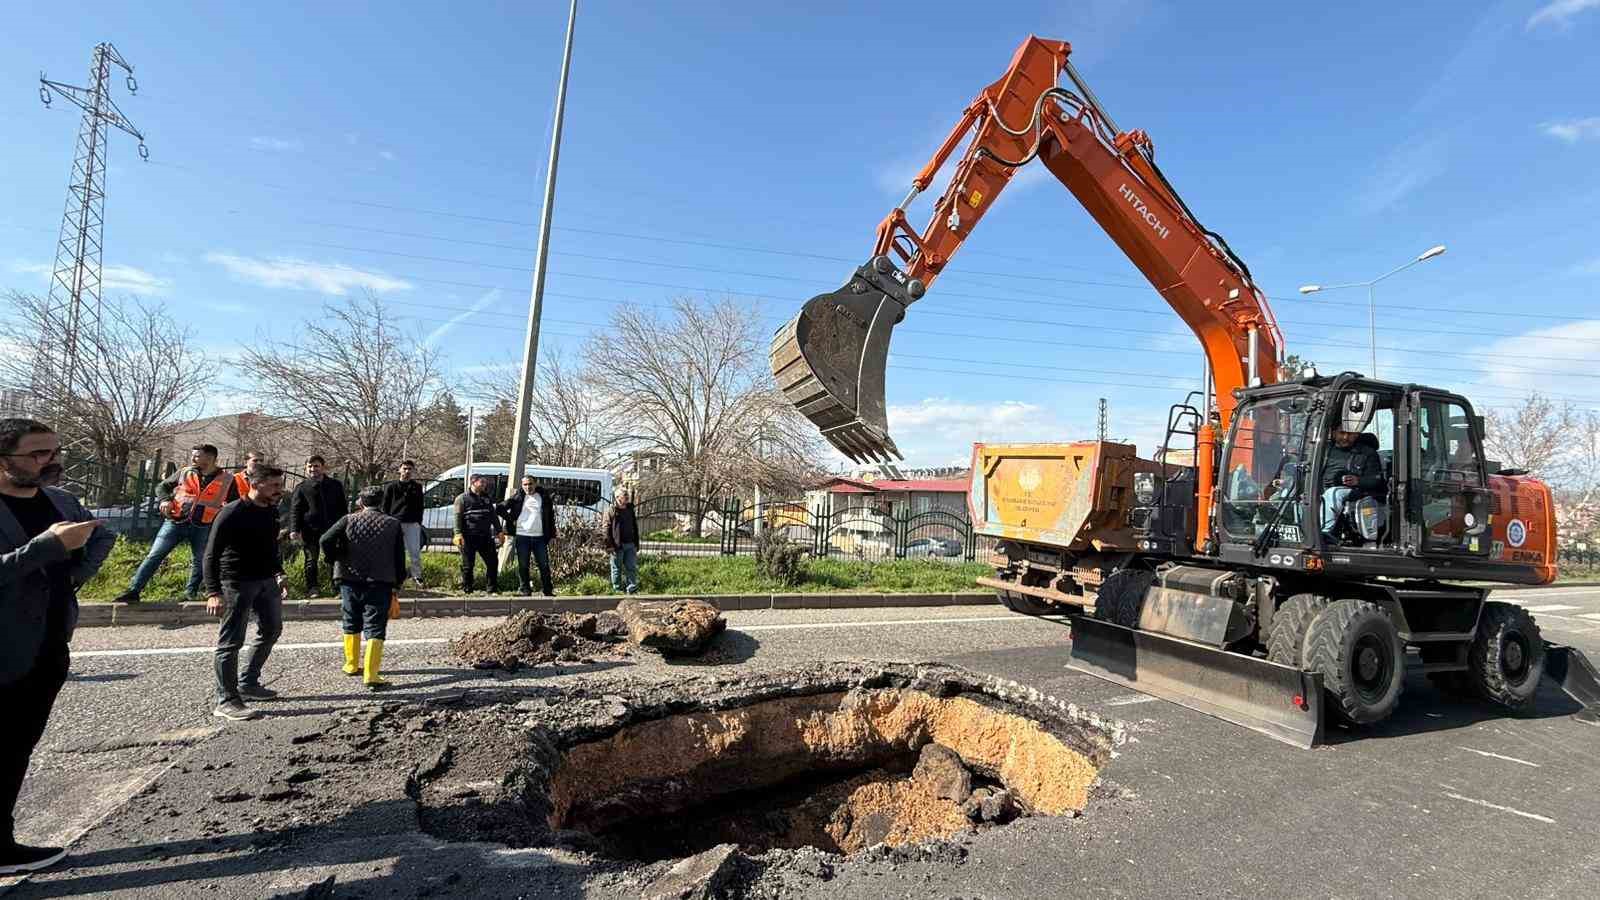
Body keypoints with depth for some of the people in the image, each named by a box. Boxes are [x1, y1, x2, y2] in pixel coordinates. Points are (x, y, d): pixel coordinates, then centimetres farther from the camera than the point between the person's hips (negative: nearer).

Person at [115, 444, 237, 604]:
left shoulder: (226, 481, 0)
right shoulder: (184, 473, 6)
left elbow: (235, 504, 10)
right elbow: (161, 487, 17)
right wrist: (165, 499, -3)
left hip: (202, 527, -1)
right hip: (175, 522, 1)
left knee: (199, 561, 8)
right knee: (154, 556, -5)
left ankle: (191, 593, 22)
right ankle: (133, 591, -2)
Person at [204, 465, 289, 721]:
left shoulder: (271, 511, 7)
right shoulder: (232, 513, -16)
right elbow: (211, 554, -16)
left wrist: (279, 573, 14)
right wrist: (213, 592, -23)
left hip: (267, 581, 8)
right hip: (237, 583, -8)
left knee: (271, 630, 18)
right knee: (231, 642, -2)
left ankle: (248, 683, 33)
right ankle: (226, 701, 6)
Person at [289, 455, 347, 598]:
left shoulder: (336, 485, 8)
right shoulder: (301, 488, 2)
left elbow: (343, 508, 14)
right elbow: (294, 510, -2)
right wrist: (294, 530, -13)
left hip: (332, 529, 1)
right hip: (310, 530, -1)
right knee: (311, 561, 6)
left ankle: (336, 588, 15)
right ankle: (312, 589, 15)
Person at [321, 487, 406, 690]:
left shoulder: (349, 520, 0)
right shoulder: (393, 524, 2)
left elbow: (325, 540, -12)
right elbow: (399, 558, 2)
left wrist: (336, 560, 5)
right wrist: (396, 584, 9)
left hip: (350, 580, 2)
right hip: (381, 583, -1)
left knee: (352, 624, 21)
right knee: (375, 628, -2)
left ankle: (352, 665, 33)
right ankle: (371, 675, -11)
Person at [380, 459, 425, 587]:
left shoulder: (417, 486, 11)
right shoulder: (391, 486, 7)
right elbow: (385, 506, 7)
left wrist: (419, 522, 6)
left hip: (412, 524, 0)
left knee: (415, 551, -3)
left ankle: (417, 576, 4)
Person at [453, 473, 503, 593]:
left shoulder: (486, 498, 19)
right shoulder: (463, 498, 1)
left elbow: (494, 515, 22)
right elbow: (458, 517, -8)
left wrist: (499, 532, 16)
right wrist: (458, 534, -19)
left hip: (485, 536, 5)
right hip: (469, 537, -5)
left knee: (492, 562, 4)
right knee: (467, 565, 2)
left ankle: (492, 588, 14)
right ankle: (466, 590, 12)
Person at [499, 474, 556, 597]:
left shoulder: (544, 496, 7)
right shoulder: (517, 497, 3)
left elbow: (550, 515, 11)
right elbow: (501, 508, 7)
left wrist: (551, 533, 4)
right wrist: (511, 520, -2)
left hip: (540, 537, 1)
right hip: (522, 536, -1)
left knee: (544, 565, 3)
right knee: (523, 566, 4)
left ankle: (547, 591, 13)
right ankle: (525, 591, 14)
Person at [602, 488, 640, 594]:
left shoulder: (630, 510, 14)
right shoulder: (611, 511, -4)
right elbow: (607, 529, -8)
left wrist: (636, 544, 16)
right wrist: (609, 545, -15)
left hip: (630, 545, 5)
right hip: (617, 546, -5)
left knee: (632, 568, 4)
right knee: (617, 569, 6)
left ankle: (632, 590, 10)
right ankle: (617, 590, 16)